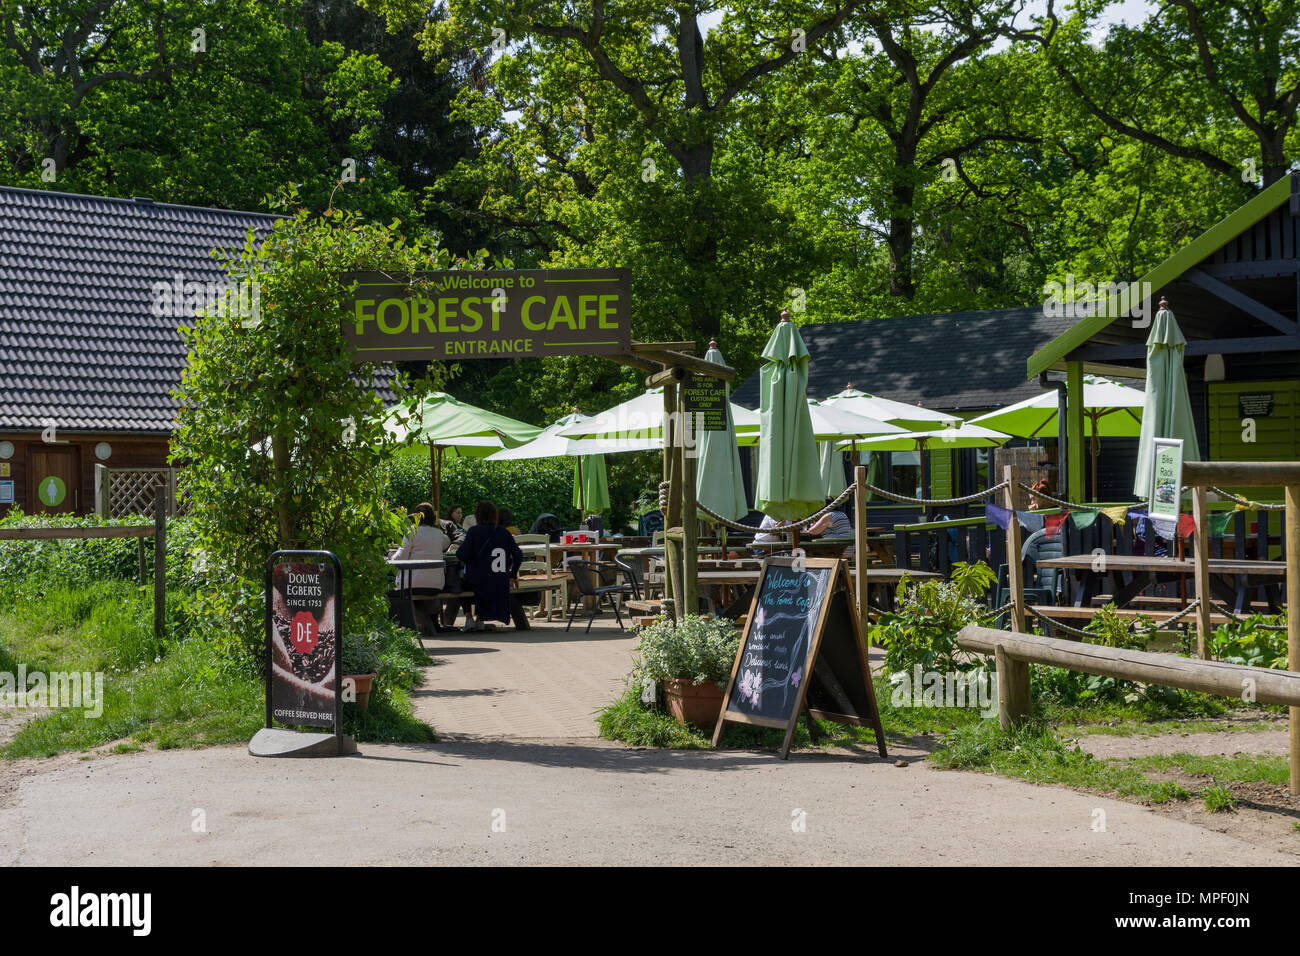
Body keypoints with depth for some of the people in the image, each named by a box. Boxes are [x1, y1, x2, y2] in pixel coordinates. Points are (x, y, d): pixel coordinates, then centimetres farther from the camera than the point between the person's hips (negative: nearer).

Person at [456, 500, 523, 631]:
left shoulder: (474, 531, -8)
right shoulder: (504, 532, 4)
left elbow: (462, 556, -14)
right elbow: (518, 555, 2)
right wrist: (512, 575, 15)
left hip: (477, 583, -4)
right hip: (501, 585, 4)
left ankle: (468, 617, 14)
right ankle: (479, 618, 28)